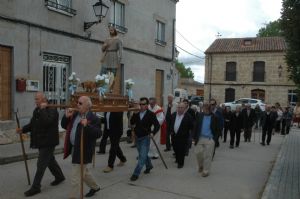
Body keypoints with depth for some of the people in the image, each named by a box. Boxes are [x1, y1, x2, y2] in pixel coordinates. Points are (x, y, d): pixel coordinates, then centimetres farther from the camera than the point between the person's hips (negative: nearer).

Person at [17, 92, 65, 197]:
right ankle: (59, 176, 39)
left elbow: (46, 122, -35)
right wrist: (23, 129, -2)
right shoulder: (37, 110, 10)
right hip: (41, 141, 9)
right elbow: (32, 124, 14)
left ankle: (35, 187, 7)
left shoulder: (52, 110, -18)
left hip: (48, 142, -9)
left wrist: (43, 109, -26)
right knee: (50, 160, 21)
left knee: (41, 165, -3)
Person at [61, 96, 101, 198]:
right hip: (75, 148, 9)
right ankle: (95, 187, 45)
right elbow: (64, 126, 13)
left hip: (83, 151, -9)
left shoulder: (93, 118, -17)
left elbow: (98, 134, -26)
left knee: (76, 176, -2)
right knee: (84, 171, 24)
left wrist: (87, 126, -38)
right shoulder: (75, 114, 8)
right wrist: (66, 116, -5)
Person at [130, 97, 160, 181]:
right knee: (143, 154, 20)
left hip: (145, 138, -5)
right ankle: (149, 165, 44)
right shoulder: (137, 113, 3)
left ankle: (136, 174, -2)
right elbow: (132, 122, -7)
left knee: (142, 156, -7)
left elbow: (157, 125, -10)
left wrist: (152, 133, -24)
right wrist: (134, 114, -17)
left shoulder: (151, 114, -9)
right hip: (137, 137, 6)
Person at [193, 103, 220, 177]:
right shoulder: (200, 116, 2)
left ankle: (206, 171, 17)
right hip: (200, 138, 3)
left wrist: (215, 139, -6)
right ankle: (201, 165, 32)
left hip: (210, 139, -3)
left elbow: (218, 130, 1)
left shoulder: (214, 118, -6)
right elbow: (196, 127, 7)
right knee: (198, 153, 4)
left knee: (207, 156, 2)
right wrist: (194, 137, 4)